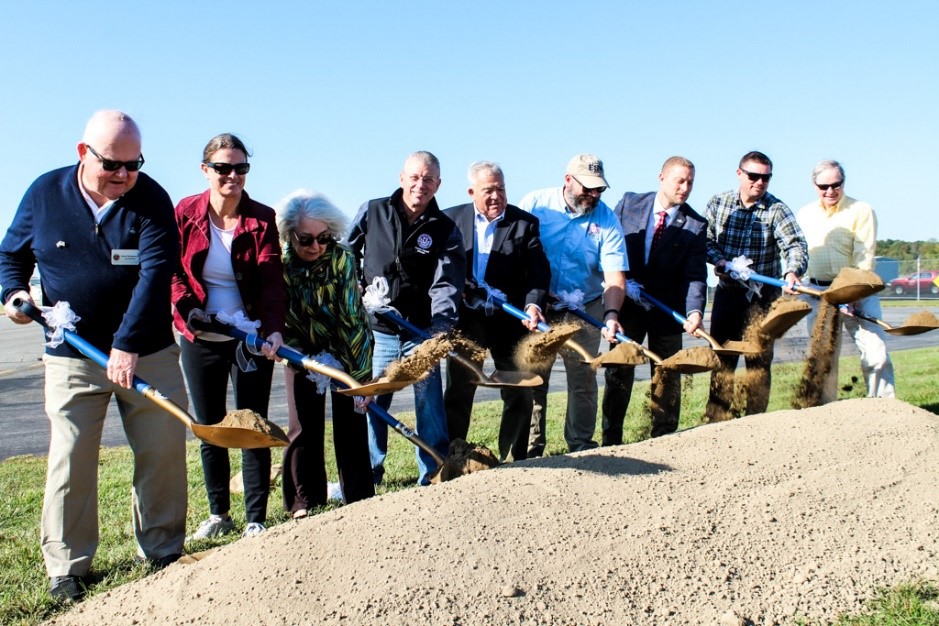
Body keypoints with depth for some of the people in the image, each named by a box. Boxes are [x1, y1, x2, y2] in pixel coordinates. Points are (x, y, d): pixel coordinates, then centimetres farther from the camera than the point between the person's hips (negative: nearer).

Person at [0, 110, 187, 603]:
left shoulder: (151, 199, -8)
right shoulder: (44, 194, -1)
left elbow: (155, 273, -18)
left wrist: (128, 345, -26)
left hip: (148, 353, 0)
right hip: (72, 357, 1)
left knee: (164, 452, 4)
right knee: (70, 460, 1)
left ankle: (162, 551, 22)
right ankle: (66, 567, 16)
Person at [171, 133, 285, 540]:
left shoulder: (261, 219, -5)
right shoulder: (184, 213, -2)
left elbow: (271, 280, -12)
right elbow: (171, 271, 3)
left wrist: (273, 329, -27)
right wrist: (187, 308, -15)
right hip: (199, 338, 2)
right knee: (209, 429, 12)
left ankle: (256, 521, 12)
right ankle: (218, 515, 27)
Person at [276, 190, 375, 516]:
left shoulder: (342, 259, -24)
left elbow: (352, 317, -23)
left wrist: (361, 376, -24)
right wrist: (309, 359, -23)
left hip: (348, 349, -1)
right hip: (303, 352, 1)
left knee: (350, 425, -1)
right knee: (305, 428, 0)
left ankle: (360, 500, 9)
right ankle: (305, 503, 13)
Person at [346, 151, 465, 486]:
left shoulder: (445, 229, -1)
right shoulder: (372, 212, 3)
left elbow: (446, 283, -12)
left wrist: (440, 327, -27)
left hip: (421, 332, -1)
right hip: (375, 330, 1)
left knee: (430, 407, 2)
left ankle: (433, 478, 15)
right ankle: (366, 475, 27)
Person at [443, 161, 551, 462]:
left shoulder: (525, 223, -1)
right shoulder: (451, 219, 2)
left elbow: (540, 271, -8)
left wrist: (533, 304, -23)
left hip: (509, 321, 0)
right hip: (464, 319, 1)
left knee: (520, 394, 6)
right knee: (458, 392, 10)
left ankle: (513, 462, 21)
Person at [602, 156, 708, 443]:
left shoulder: (696, 225, -5)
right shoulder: (629, 203, -2)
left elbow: (695, 275, -11)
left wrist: (694, 310, -28)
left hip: (667, 309, 0)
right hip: (626, 303, 0)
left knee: (667, 376, 6)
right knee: (618, 373, 5)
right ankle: (610, 441, 16)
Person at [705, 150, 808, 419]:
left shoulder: (776, 210, -9)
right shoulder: (718, 203, 1)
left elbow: (795, 245, -21)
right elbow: (705, 240, 6)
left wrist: (792, 272, -40)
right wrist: (719, 259, -14)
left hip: (762, 297, -3)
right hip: (727, 293, 3)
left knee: (759, 361, 0)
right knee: (721, 358, 8)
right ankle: (716, 420, 18)